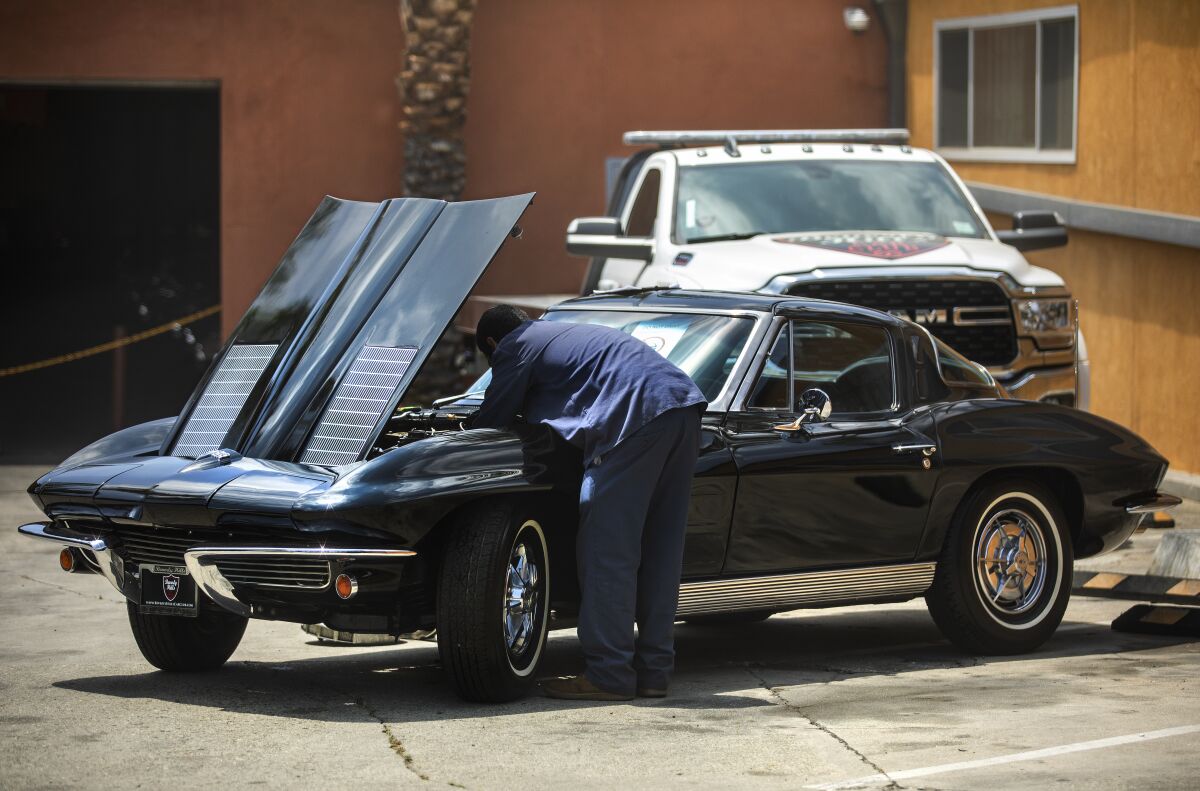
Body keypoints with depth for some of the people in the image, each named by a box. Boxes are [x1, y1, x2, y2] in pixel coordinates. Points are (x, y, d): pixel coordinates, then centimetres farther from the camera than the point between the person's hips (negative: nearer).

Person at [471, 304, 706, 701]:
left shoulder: (515, 348, 11)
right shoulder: (557, 334, 35)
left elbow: (490, 424, 14)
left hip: (638, 414, -9)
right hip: (686, 403, 9)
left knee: (606, 550, -4)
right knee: (660, 549, 11)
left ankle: (608, 674, -5)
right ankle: (653, 671, 14)